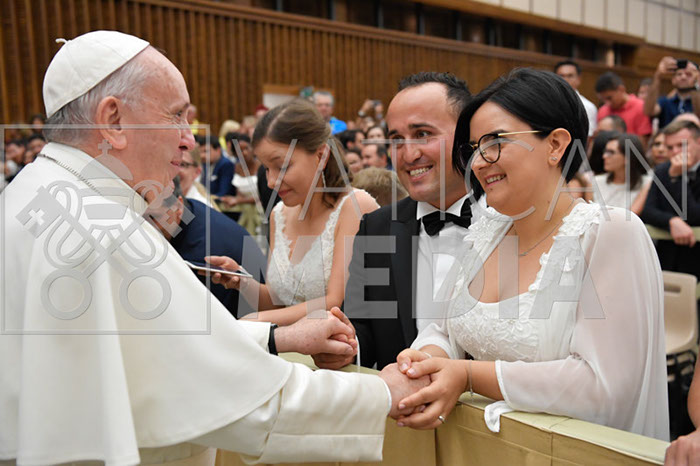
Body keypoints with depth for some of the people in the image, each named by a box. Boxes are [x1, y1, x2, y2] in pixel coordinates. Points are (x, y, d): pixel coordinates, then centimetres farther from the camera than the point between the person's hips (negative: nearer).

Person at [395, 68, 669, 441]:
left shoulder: (611, 234, -13)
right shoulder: (484, 232, 6)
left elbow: (604, 384, -20)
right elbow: (446, 330, 10)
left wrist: (468, 376, -20)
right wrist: (427, 359, -12)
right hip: (483, 444, 5)